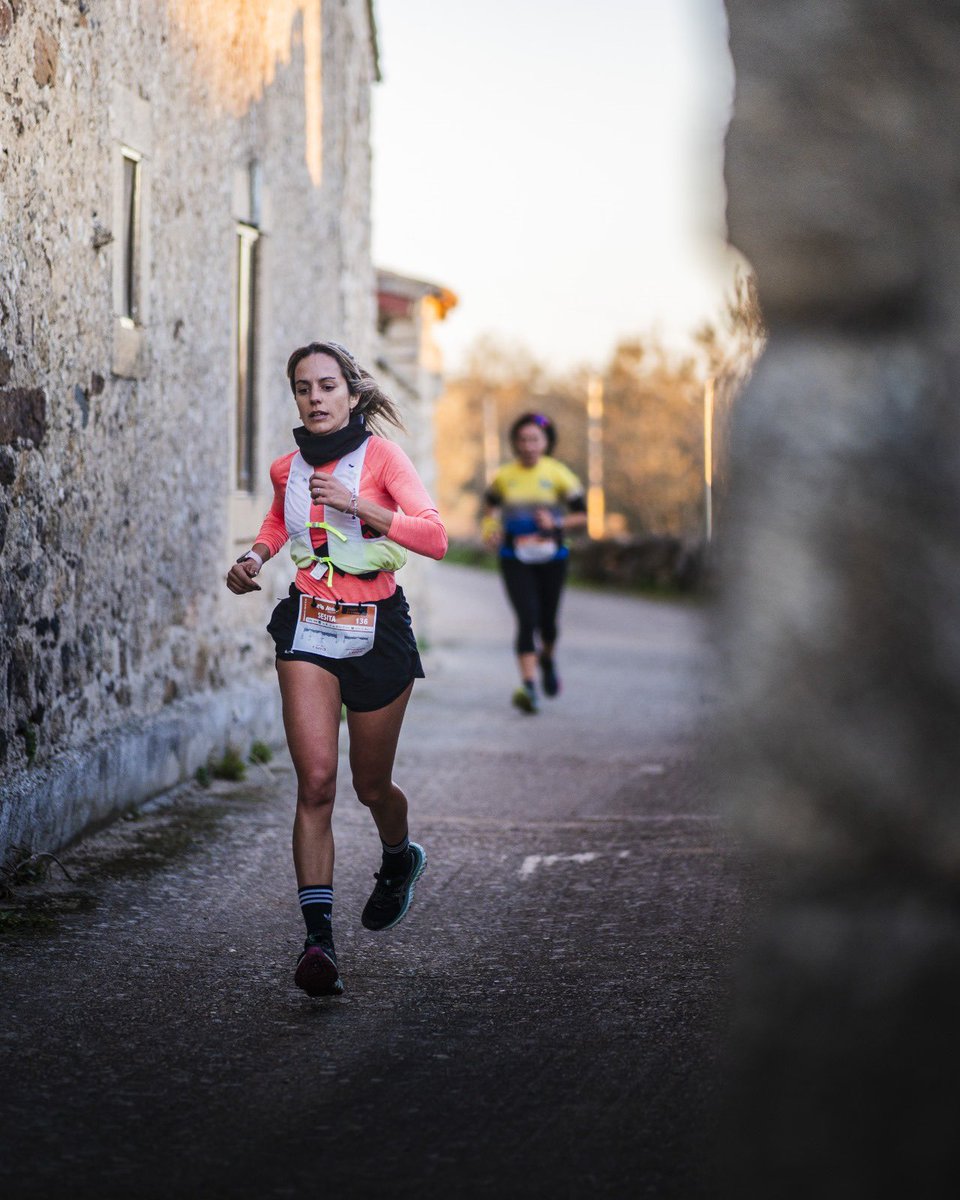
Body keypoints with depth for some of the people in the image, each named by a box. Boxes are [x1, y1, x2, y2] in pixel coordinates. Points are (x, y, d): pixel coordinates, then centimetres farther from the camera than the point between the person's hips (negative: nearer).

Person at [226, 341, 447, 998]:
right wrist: (255, 556, 7)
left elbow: (435, 538, -21)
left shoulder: (381, 456, -10)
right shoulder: (287, 469, 4)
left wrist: (356, 503, -29)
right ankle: (319, 935, -20)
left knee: (371, 784, 12)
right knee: (316, 778, -15)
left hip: (377, 631, -2)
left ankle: (400, 858, 47)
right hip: (309, 628, 2)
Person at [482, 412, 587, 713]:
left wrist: (556, 523, -18)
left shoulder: (558, 475, -4)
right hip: (515, 560, 0)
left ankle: (547, 659, 44)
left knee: (547, 621, 10)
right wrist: (490, 529, 0)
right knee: (527, 618, -15)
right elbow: (490, 506, 20)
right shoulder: (503, 476, 0)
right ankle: (528, 686, -20)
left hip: (551, 558, 1)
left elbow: (582, 516, 0)